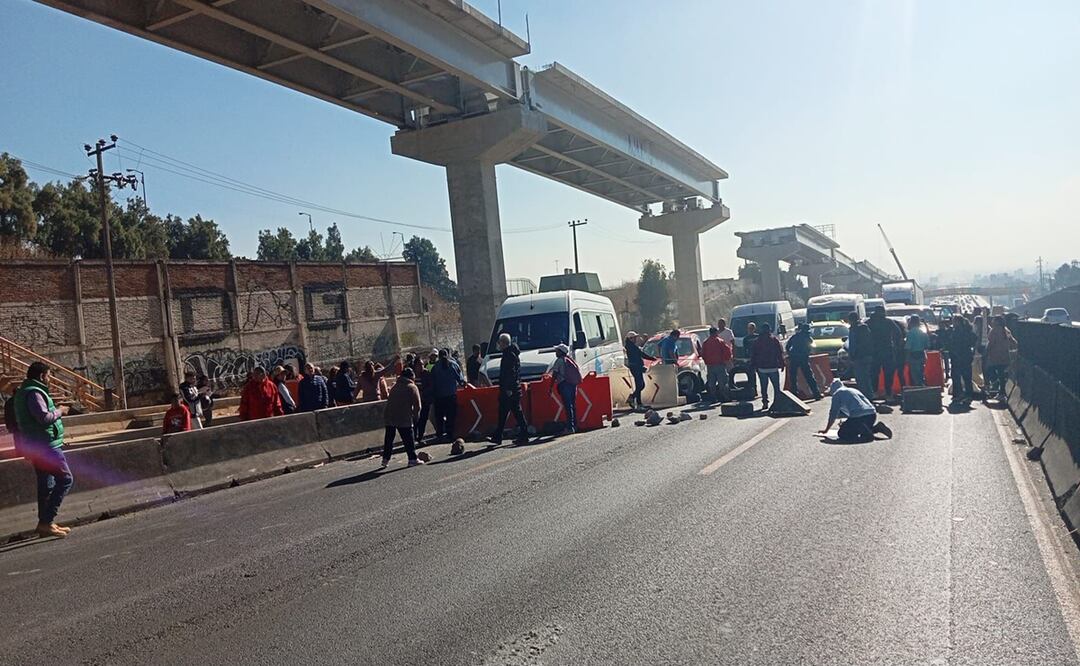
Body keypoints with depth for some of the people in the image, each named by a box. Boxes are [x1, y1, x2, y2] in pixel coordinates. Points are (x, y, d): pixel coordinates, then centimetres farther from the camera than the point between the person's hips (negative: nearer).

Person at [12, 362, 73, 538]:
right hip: (45, 445, -11)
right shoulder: (34, 393, -16)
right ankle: (46, 522, -10)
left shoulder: (22, 392, 17)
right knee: (65, 479, -8)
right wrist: (59, 411, -10)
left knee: (46, 484, 15)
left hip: (35, 446, 11)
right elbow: (45, 417, -25)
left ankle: (44, 523, 20)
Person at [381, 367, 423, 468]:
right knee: (408, 439, 1)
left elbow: (390, 399, 20)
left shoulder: (395, 386, 18)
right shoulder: (412, 387, -1)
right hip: (403, 418, -6)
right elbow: (417, 406, -6)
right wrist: (415, 416, 8)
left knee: (389, 438, 14)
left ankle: (386, 459, 19)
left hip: (389, 416, 6)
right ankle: (413, 459, 2)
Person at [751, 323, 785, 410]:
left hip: (761, 368, 1)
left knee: (764, 387, 7)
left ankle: (765, 403, 5)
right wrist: (781, 364, 3)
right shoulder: (775, 340, -2)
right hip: (773, 367, -1)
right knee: (776, 387, 7)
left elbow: (753, 354, 5)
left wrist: (753, 365, 11)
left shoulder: (757, 341, 2)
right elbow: (780, 353, -2)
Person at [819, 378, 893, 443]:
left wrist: (826, 430, 18)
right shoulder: (854, 390, 31)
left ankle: (865, 433, -20)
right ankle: (876, 428, 5)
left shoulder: (837, 393, 9)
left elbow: (833, 414, 8)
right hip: (873, 414, 8)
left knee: (841, 433, 2)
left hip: (859, 416, -8)